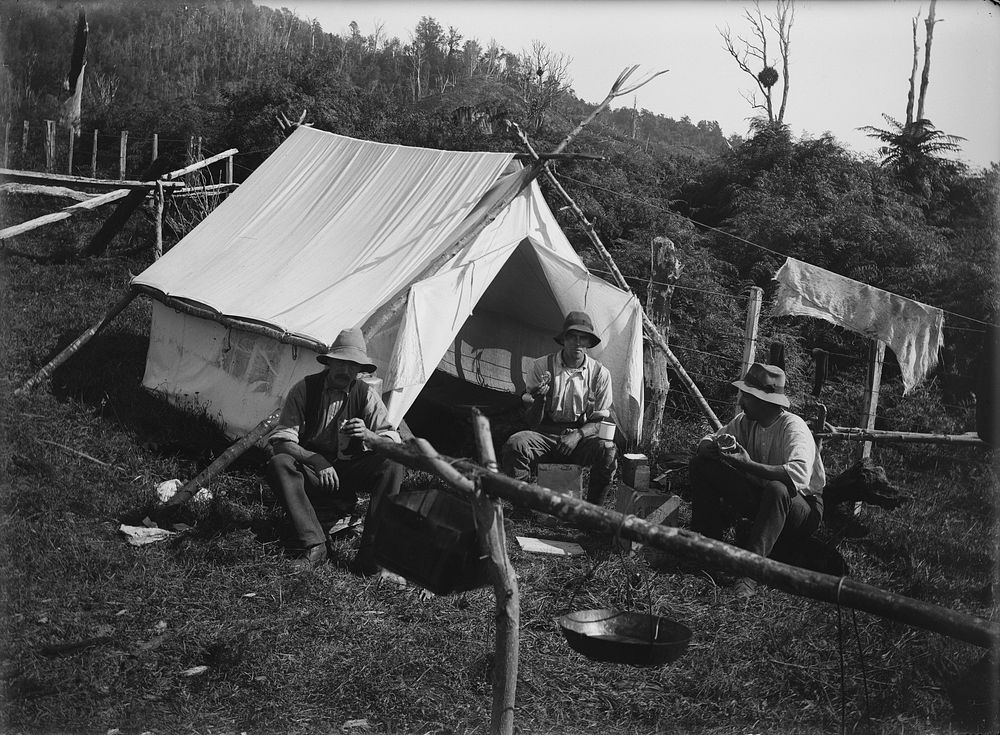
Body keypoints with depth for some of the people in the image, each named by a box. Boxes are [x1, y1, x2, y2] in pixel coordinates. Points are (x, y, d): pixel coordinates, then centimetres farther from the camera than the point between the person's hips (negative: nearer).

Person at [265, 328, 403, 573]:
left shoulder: (366, 394, -5)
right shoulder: (304, 389, -8)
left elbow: (394, 442, -9)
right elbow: (282, 440, -11)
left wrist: (368, 435, -31)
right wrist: (317, 462, -26)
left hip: (350, 468, 1)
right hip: (312, 470, -1)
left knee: (392, 465, -26)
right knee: (279, 464, -31)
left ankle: (371, 553, -29)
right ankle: (314, 546, -33)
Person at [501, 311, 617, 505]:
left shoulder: (600, 373, -1)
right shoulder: (541, 367, -4)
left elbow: (600, 420, 4)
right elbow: (532, 422, -4)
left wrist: (578, 434, -16)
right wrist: (540, 398, -25)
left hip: (581, 438, 1)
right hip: (545, 435, 0)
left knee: (608, 450, -32)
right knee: (514, 444, -32)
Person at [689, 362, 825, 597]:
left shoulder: (793, 427, -23)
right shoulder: (745, 421, -2)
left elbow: (799, 474, -40)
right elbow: (704, 444, 1)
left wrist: (748, 465, -41)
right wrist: (716, 447, -24)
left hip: (804, 508, -7)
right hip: (759, 495, 7)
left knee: (777, 489, -43)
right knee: (701, 465, -6)